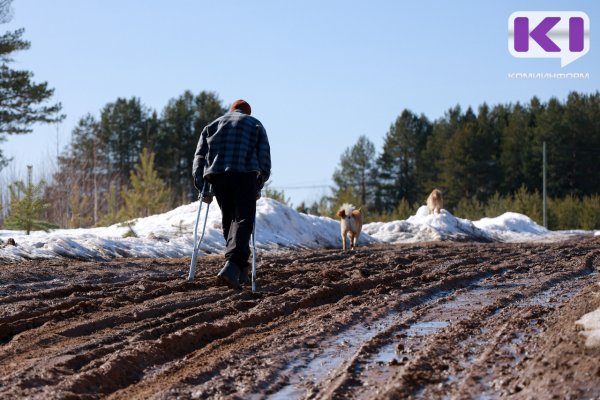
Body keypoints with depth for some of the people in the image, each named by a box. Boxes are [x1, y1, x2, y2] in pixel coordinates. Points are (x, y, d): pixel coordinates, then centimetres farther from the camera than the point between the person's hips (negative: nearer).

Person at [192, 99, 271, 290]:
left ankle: (240, 268, 19)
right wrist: (258, 187, 14)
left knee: (229, 220, 16)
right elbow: (264, 160, 10)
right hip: (245, 174, -3)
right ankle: (232, 265, -27)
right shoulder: (255, 125, 21)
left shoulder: (212, 126, 27)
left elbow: (199, 157, 14)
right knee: (243, 220, -7)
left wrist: (202, 188, 10)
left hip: (216, 175, 3)